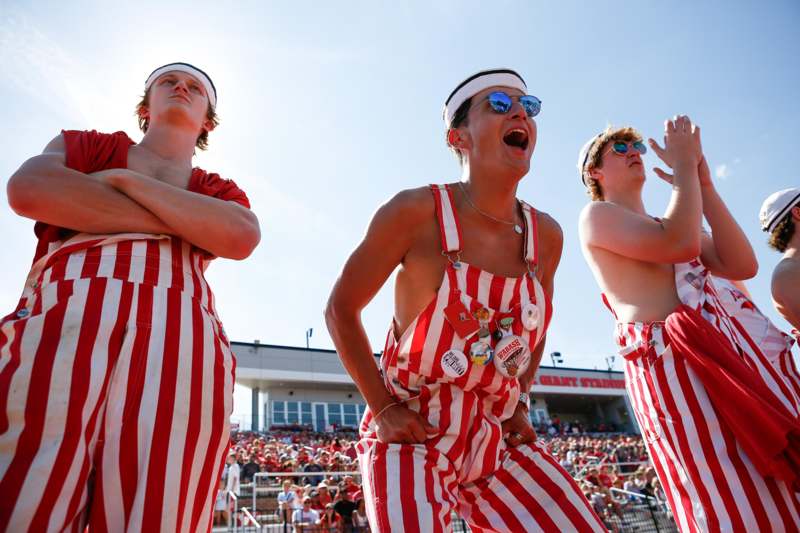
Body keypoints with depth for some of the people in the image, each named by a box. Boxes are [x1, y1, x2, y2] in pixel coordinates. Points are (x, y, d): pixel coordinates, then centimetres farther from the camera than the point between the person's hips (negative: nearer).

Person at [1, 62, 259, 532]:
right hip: (62, 314, 0)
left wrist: (124, 180, 6)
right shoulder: (84, 145, 27)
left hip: (181, 332, 1)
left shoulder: (221, 192, 28)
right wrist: (184, 224, 2)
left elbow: (241, 237, 2)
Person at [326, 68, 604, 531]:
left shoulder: (546, 235, -1)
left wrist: (520, 404, 9)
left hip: (497, 439, 5)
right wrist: (383, 407, -10)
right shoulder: (416, 212, -16)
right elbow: (341, 309, -7)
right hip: (410, 433, -4)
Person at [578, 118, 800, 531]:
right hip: (670, 363, -8)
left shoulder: (668, 224, 27)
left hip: (721, 357, 9)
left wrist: (702, 184, 9)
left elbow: (743, 265, 11)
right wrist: (684, 165, -2)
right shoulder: (596, 215, 2)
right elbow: (680, 244, -16)